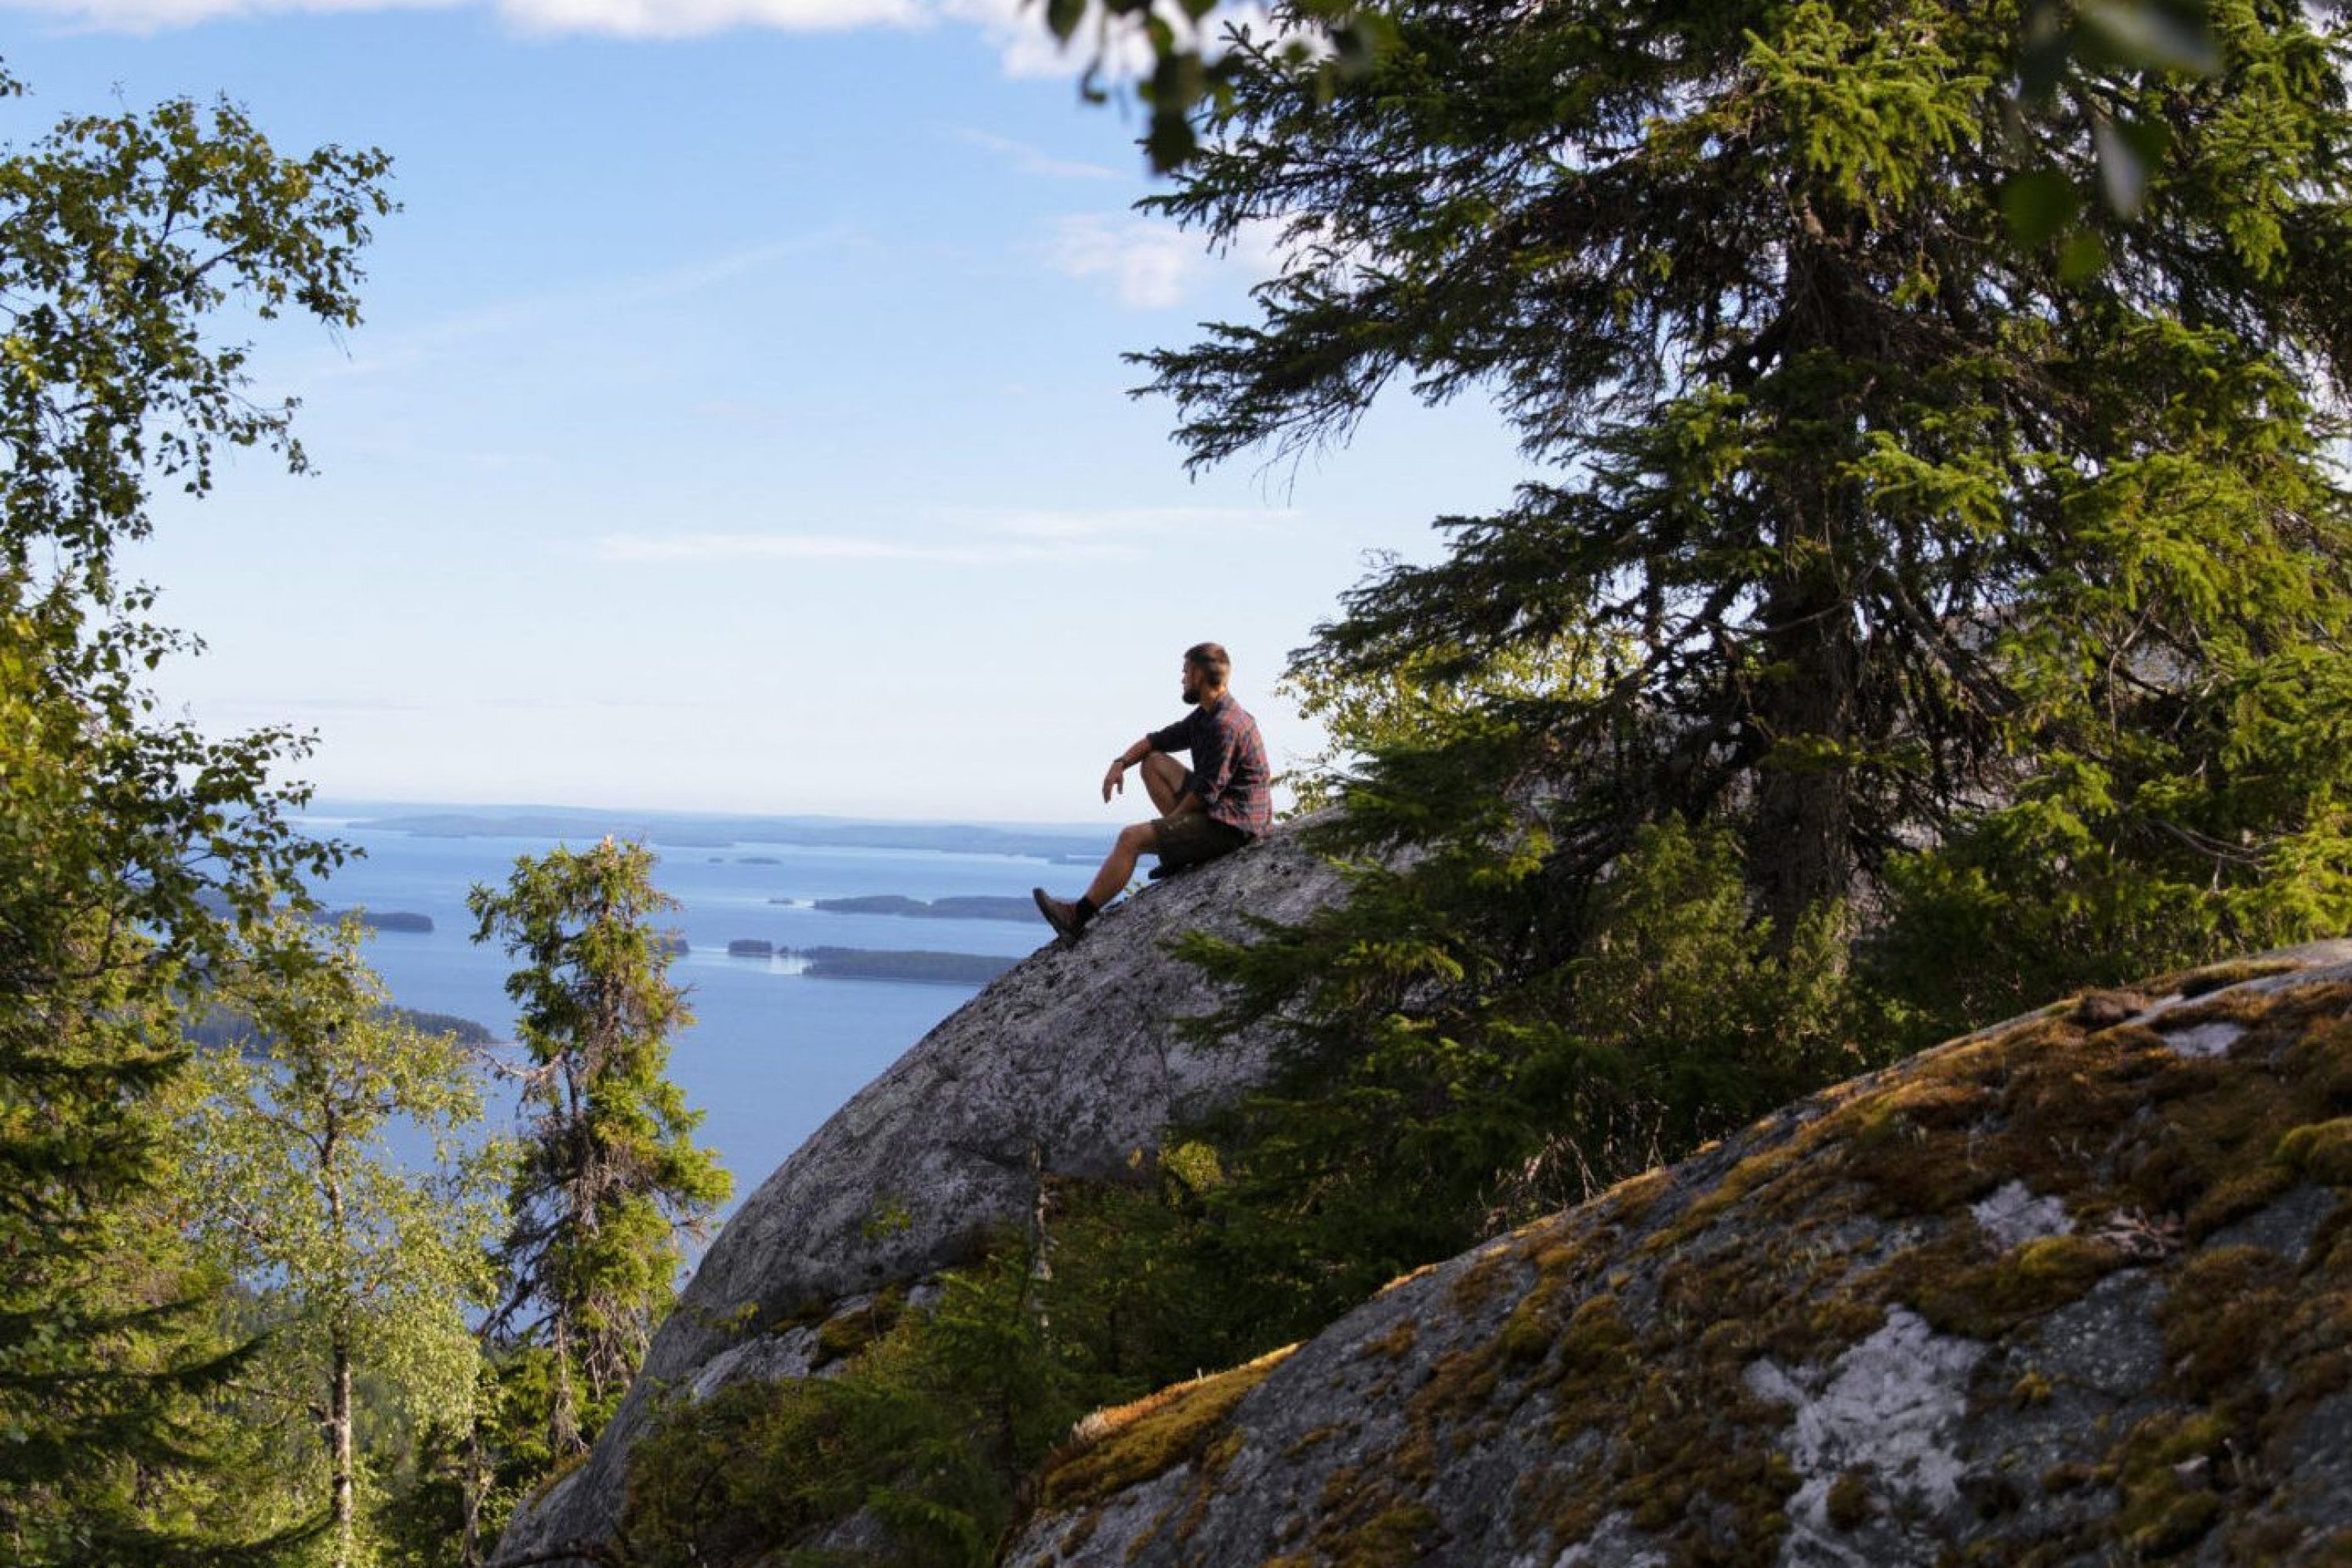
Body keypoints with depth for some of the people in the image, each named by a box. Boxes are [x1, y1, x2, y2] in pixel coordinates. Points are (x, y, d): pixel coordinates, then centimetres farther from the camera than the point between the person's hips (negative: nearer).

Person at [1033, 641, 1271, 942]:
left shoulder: (1226, 725, -21)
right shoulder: (1205, 716, 11)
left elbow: (1206, 793, -22)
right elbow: (1157, 740, 20)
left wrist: (1168, 821, -10)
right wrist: (1120, 762, 2)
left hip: (1232, 823, -10)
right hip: (1216, 808, 10)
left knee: (1131, 838, -15)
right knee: (1153, 761, 15)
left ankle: (1078, 917, -8)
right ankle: (1181, 852, 7)